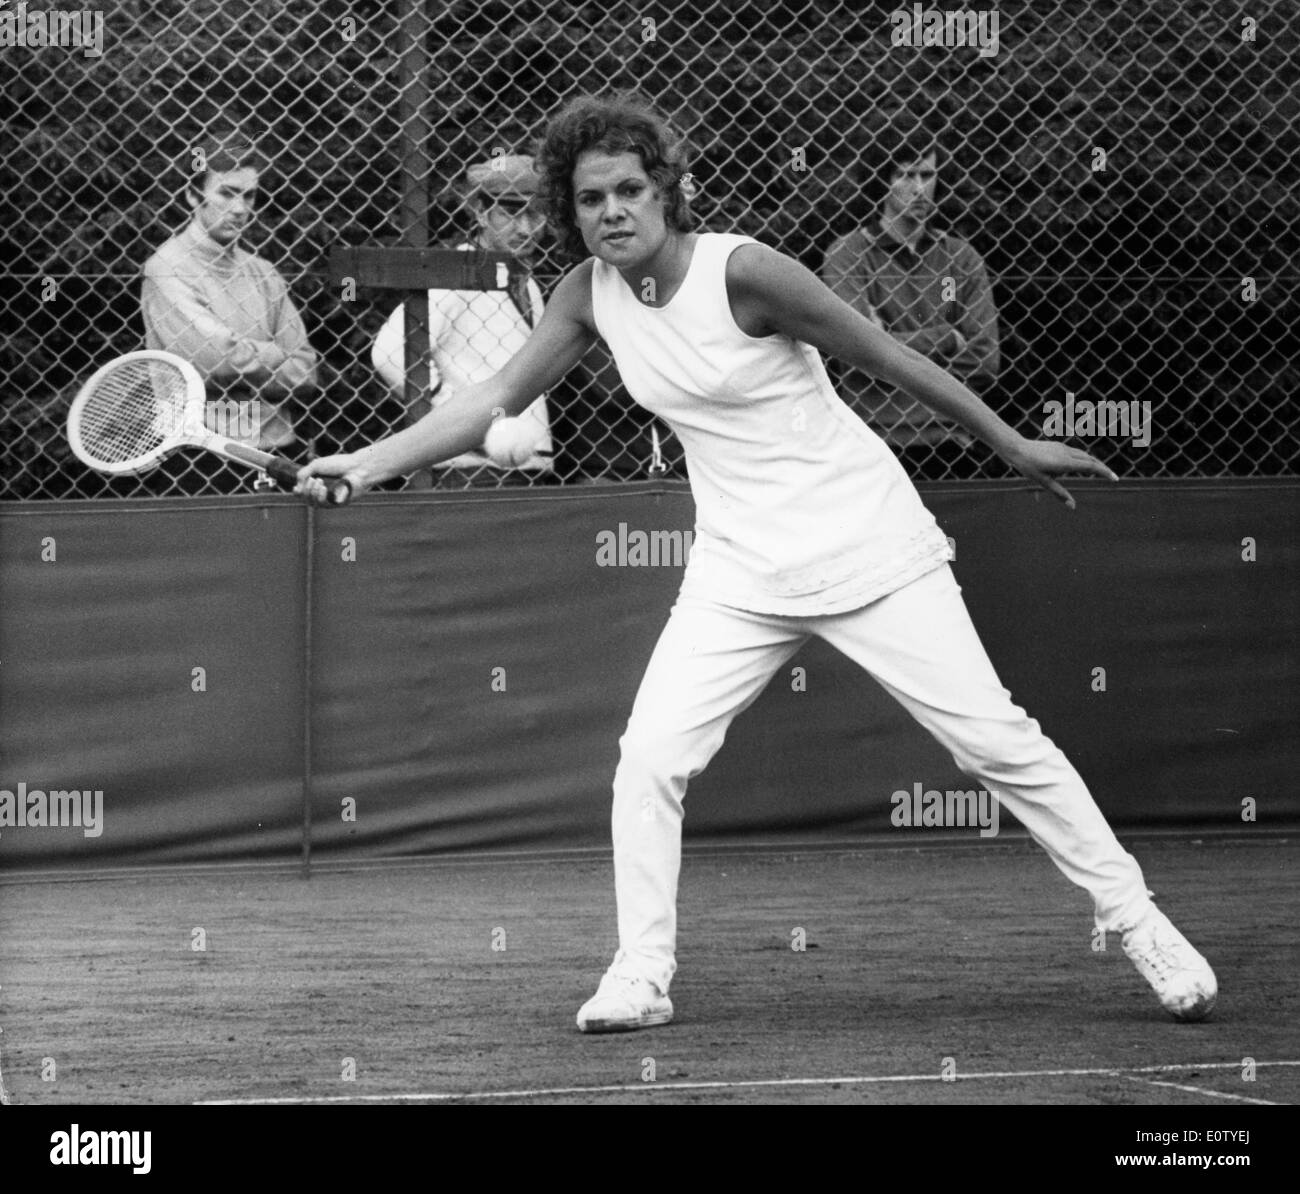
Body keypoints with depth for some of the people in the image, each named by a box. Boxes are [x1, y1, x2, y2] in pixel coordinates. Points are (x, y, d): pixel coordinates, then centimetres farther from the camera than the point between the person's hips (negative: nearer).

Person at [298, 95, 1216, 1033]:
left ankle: (1138, 922, 5)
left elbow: (889, 359, -11)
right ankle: (641, 977, 0)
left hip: (867, 548, -5)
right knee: (650, 756, -11)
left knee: (994, 740, -5)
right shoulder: (593, 292, -1)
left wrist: (1014, 447, -4)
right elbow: (497, 399, 4)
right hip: (742, 573, 5)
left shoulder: (742, 272, -18)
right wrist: (371, 462, -7)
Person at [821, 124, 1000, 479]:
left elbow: (984, 367, 1)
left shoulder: (962, 259, 9)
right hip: (874, 442, -3)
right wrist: (948, 340, -4)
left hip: (948, 445, 3)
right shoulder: (848, 253, 0)